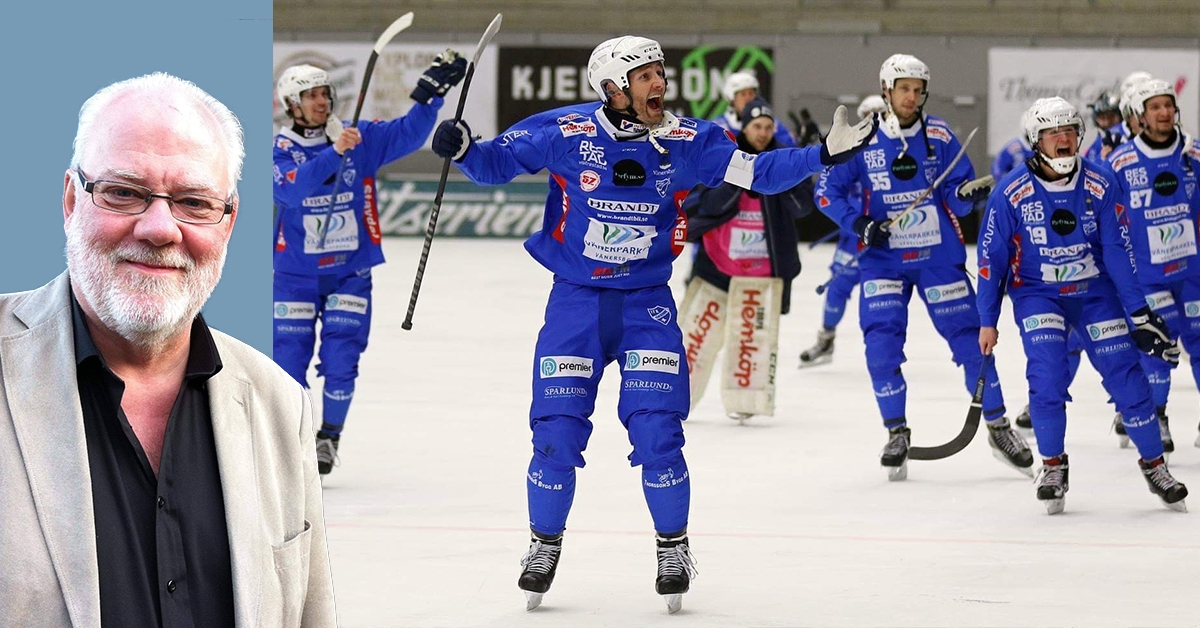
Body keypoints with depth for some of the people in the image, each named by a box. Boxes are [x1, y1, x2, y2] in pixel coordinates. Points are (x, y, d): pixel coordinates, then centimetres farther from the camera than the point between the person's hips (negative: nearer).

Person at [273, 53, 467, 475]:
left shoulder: (362, 139, -2)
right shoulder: (280, 151, -8)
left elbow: (407, 134, -10)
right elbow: (293, 188, -26)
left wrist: (431, 93, -25)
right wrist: (335, 153, -38)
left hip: (350, 272, 1)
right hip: (295, 273, -1)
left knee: (340, 361, -3)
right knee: (289, 358, -1)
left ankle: (329, 437, 15)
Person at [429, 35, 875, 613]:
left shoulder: (687, 141, -7)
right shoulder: (564, 133, -11)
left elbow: (757, 172, -2)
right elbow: (497, 162, -4)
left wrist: (825, 154, -11)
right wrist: (463, 149, -24)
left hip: (646, 301, 1)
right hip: (575, 299, -1)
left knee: (656, 430, -7)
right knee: (557, 430, -4)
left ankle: (673, 549, 12)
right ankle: (544, 545, 18)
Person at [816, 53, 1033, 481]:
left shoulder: (940, 136, -2)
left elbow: (956, 195, -1)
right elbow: (827, 190, 0)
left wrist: (967, 192, -24)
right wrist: (859, 224, -14)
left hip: (939, 256, 0)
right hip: (883, 258, 0)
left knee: (969, 339, 0)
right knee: (882, 344, -10)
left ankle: (999, 428, 14)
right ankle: (897, 433, 7)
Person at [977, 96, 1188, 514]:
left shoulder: (1101, 185, -10)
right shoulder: (1011, 193, -13)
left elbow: (1119, 251, -8)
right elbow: (991, 258, -5)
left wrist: (1138, 312, -12)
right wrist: (987, 321, -3)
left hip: (1095, 292, 2)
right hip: (1036, 294, -1)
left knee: (1125, 374, -5)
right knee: (1046, 373, -20)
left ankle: (1154, 464, 12)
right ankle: (1053, 465, -1)